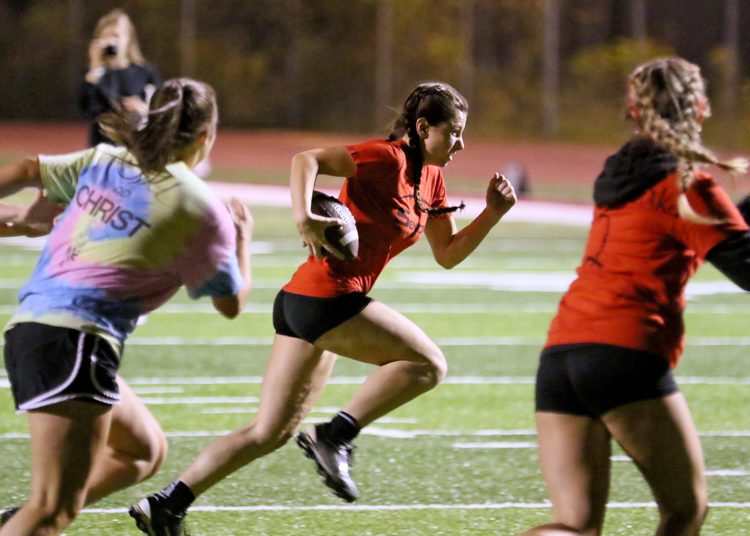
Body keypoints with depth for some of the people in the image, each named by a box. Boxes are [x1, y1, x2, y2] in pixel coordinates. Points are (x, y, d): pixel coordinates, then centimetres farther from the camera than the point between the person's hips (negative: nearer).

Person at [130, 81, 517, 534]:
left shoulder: (431, 179, 17)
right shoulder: (388, 158, -11)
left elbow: (447, 255, 20)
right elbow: (307, 159, -18)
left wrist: (493, 213, 8)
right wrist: (304, 216, -32)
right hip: (327, 295, -10)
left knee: (270, 433, 9)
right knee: (428, 363, -10)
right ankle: (335, 436, -11)